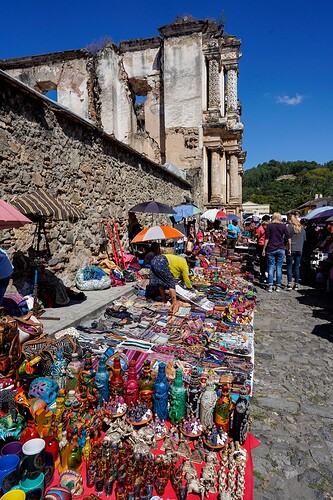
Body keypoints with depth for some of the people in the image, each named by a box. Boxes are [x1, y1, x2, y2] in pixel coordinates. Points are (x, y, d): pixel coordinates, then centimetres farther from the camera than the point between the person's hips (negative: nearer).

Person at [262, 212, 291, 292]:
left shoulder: (269, 226, -1)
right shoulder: (283, 226, 4)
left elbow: (267, 239, -4)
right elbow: (288, 238, 2)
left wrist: (264, 249, 1)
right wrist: (289, 249, 10)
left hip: (271, 249, -1)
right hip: (281, 249, 1)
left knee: (271, 267, 3)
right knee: (279, 268, 6)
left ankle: (270, 286, -2)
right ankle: (278, 286, 8)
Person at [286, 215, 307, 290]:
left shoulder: (289, 226, -6)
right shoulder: (302, 228, 7)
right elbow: (304, 239, 13)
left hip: (291, 249, -4)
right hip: (299, 250, 4)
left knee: (289, 267, 2)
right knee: (297, 267, 9)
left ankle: (289, 284, -3)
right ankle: (296, 284, 11)